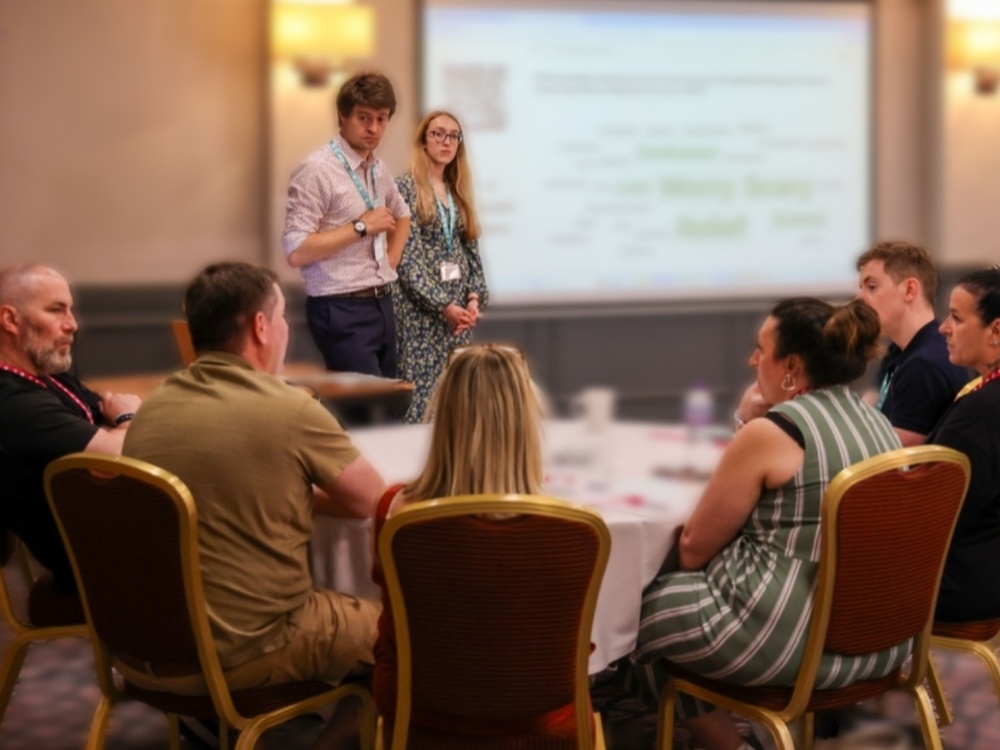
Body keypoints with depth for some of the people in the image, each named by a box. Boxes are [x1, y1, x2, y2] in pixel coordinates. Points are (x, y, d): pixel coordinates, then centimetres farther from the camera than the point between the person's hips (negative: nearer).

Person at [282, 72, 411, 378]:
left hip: (381, 305, 8)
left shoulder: (378, 169, 12)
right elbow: (296, 252, -20)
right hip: (342, 311, -8)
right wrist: (361, 227, -17)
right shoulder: (317, 170, -12)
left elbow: (402, 215, 34)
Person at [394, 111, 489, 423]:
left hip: (460, 308, 6)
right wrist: (444, 306, -15)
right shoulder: (405, 188, -6)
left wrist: (474, 298, -3)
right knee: (421, 393, -7)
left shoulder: (459, 192, 13)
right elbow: (407, 257, -12)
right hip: (421, 309, -6)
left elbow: (471, 250, 13)